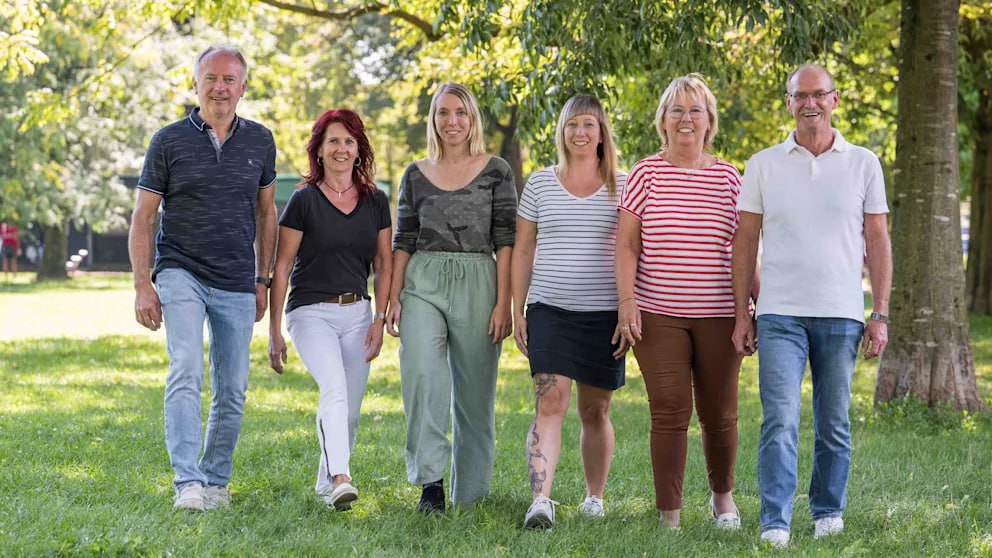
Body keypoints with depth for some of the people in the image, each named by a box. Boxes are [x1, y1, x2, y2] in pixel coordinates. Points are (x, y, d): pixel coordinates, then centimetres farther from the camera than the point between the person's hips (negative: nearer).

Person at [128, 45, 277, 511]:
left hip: (237, 285, 3)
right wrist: (141, 286, -7)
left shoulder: (259, 141, 7)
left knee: (232, 391, 6)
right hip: (181, 274, -3)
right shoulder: (169, 141, -1)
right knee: (186, 373, -21)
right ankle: (187, 483, -24)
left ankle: (216, 481, 20)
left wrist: (263, 280, 12)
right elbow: (142, 217, 0)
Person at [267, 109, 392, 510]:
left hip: (357, 313, 5)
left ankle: (326, 483, 24)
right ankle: (340, 479, -37)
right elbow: (280, 268, -2)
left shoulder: (376, 201, 8)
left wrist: (379, 320, 0)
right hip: (311, 311, -4)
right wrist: (274, 331, -4)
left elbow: (384, 265, 11)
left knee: (349, 409, 6)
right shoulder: (304, 201, -4)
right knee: (334, 388, -26)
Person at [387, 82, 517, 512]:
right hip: (423, 284, 1)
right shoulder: (416, 175, 10)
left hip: (478, 285, -1)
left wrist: (504, 302, -8)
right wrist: (393, 298, 2)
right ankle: (430, 479, -16)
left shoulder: (496, 171, 4)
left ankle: (470, 493, 12)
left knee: (474, 390, 2)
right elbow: (403, 242, 11)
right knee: (421, 373, -19)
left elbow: (506, 240, -1)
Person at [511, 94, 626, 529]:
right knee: (550, 403, -14)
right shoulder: (540, 183, 7)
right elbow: (522, 250, 11)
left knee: (595, 411, 9)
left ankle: (594, 496, 24)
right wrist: (517, 310, 6)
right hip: (550, 310, 0)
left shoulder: (621, 186, 5)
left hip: (604, 314, 0)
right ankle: (540, 501, -22)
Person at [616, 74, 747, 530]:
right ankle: (669, 516, 2)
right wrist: (627, 300, -8)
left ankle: (722, 496, 31)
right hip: (658, 316, -2)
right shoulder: (645, 175, 3)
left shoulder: (728, 177, 8)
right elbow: (626, 245, 2)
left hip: (718, 315, 2)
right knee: (670, 414, -5)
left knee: (719, 414, 7)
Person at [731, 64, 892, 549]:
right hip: (780, 313, -1)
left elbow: (877, 241, 7)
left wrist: (881, 314, 1)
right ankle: (775, 523, -11)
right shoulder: (763, 165, 7)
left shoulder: (863, 164, 7)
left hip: (841, 314, 1)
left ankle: (828, 512, 22)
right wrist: (741, 314, 3)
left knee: (834, 424, 8)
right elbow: (744, 242, 8)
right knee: (779, 421, -10)